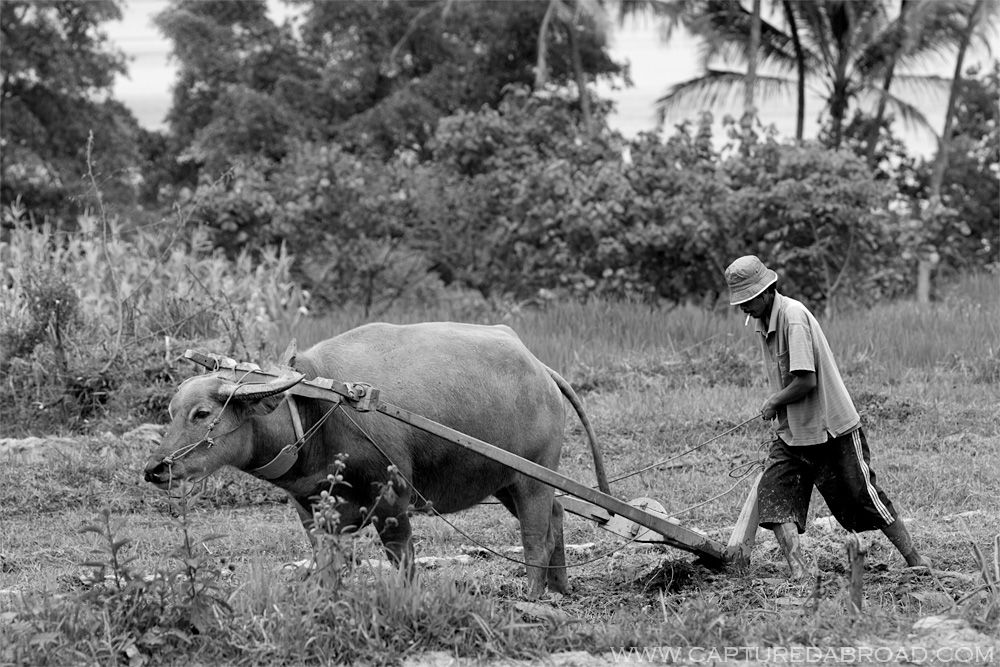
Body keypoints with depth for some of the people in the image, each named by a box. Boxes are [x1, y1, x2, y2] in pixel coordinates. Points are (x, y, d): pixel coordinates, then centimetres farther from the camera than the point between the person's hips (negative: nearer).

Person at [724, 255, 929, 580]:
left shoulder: (794, 317, -22)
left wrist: (773, 404, -13)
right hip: (791, 432, 8)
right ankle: (798, 571, -15)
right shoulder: (760, 320, 6)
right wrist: (775, 405, 7)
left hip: (832, 429, -8)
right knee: (773, 495, -10)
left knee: (864, 497, 1)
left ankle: (914, 559, 16)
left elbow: (806, 381, -27)